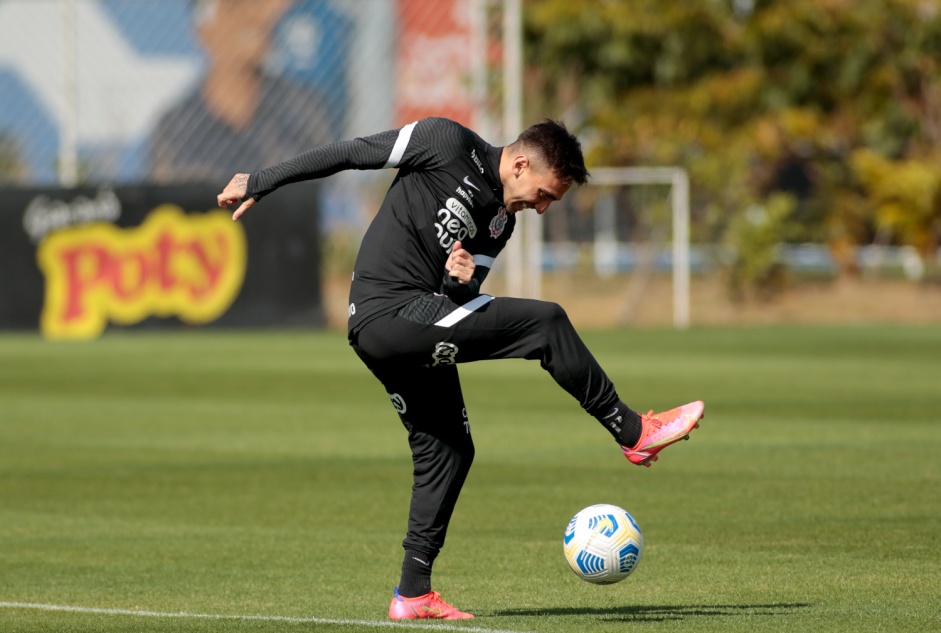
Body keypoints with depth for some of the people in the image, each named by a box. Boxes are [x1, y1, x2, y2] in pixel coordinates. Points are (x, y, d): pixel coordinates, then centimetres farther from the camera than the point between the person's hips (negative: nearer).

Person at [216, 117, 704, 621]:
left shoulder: (501, 221, 15)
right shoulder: (449, 144, -8)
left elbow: (462, 301, 12)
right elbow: (350, 153, -5)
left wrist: (462, 281, -13)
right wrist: (260, 184, -4)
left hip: (418, 329, 9)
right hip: (387, 312, -9)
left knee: (448, 448, 13)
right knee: (546, 322, -14)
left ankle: (413, 593, 19)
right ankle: (634, 432, -9)